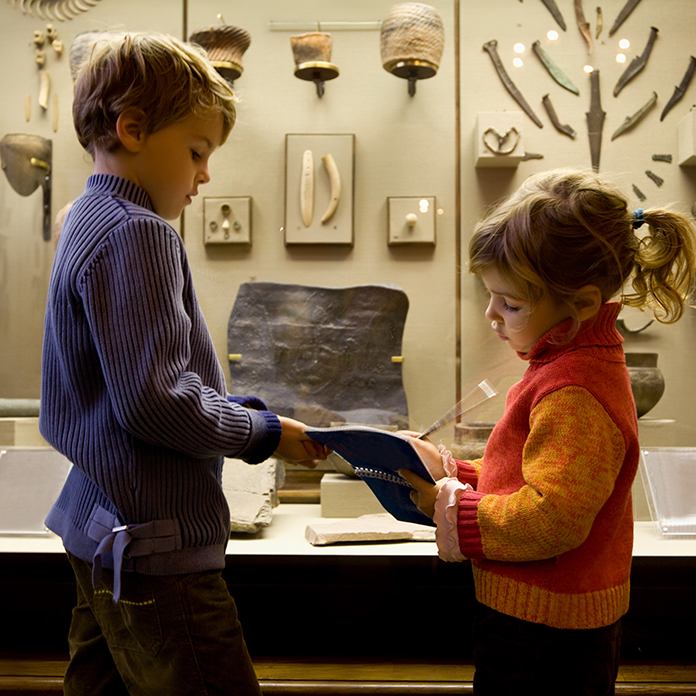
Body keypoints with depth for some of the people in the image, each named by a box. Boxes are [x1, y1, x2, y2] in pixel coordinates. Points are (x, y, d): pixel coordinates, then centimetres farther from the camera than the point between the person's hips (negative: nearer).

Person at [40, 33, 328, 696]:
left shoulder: (88, 221, 15)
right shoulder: (137, 234, -18)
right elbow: (153, 401, -24)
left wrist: (240, 411, 9)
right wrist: (263, 433, -10)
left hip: (100, 528, 11)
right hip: (153, 545, -11)